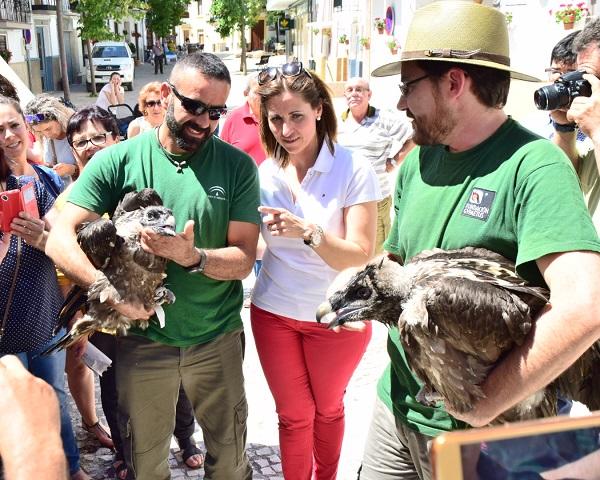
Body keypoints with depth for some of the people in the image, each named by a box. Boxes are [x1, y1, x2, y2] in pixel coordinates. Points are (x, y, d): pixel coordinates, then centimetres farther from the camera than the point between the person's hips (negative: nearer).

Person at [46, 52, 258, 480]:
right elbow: (62, 238, -13)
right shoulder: (118, 160, -7)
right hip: (141, 340, 0)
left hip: (217, 340, 1)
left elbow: (243, 260, -8)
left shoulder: (237, 166, -6)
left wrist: (193, 257, -28)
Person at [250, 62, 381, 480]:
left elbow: (359, 258, -21)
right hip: (274, 313, 2)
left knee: (328, 409, 21)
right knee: (294, 415, 15)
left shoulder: (354, 170, -15)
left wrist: (307, 231, -36)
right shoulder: (263, 174, -4)